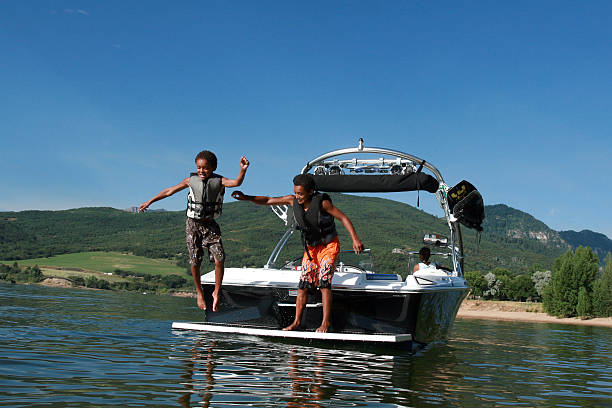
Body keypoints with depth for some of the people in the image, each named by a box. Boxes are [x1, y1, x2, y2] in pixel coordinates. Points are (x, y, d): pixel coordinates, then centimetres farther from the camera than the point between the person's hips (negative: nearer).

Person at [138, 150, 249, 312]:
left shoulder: (219, 181, -6)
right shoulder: (191, 180, -2)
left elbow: (236, 182, -26)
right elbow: (170, 191, 7)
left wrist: (243, 170, -46)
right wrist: (149, 202, 11)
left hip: (210, 226, -1)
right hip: (193, 225, 1)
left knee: (219, 258, -14)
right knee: (195, 262, 1)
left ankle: (216, 292, 3)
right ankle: (199, 292, 23)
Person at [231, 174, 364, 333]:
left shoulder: (322, 202, -21)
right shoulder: (292, 200, -8)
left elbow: (343, 218, -16)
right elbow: (267, 201, -2)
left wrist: (355, 239, -24)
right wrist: (246, 198, -14)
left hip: (329, 246, -5)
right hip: (311, 248, 5)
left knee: (324, 281, -15)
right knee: (303, 284, 0)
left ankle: (326, 321, -9)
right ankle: (297, 321, 5)